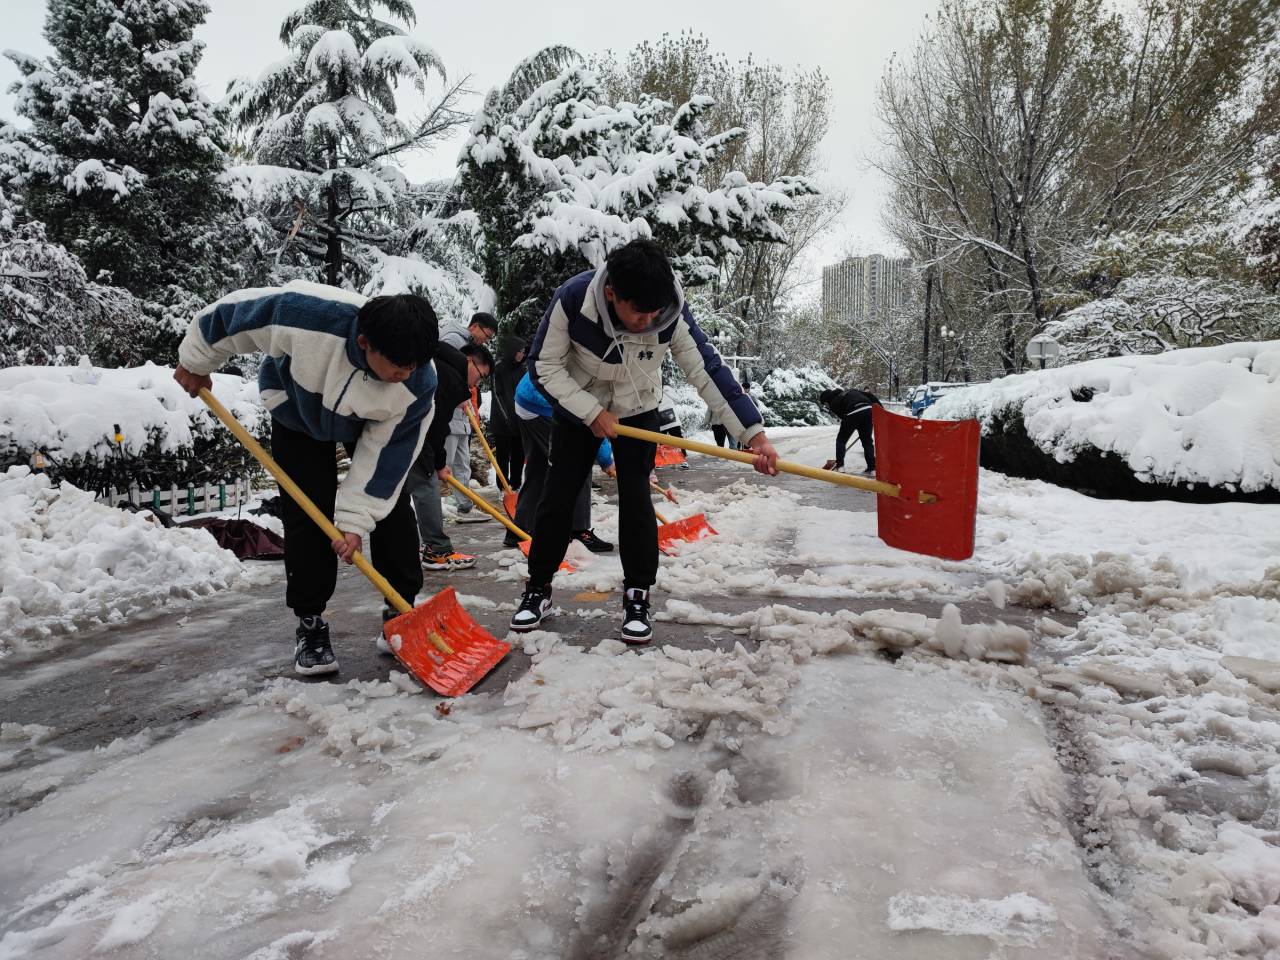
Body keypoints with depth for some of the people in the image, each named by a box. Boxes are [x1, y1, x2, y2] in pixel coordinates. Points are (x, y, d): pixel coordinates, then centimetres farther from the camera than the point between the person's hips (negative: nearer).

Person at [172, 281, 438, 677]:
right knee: (308, 515, -9)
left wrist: (356, 518, -25)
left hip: (372, 423, 2)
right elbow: (232, 312, -24)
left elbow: (386, 453, -25)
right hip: (298, 411, -1)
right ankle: (310, 624, 4)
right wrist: (196, 361, -7)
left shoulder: (418, 384, -36)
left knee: (390, 506, -5)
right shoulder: (307, 316, -44)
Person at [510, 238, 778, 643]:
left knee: (636, 498, -7)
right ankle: (538, 588, 16)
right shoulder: (573, 299, -33)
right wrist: (592, 412, -26)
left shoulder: (672, 312, -29)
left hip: (637, 410, 1)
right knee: (558, 496, 0)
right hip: (577, 406, 0)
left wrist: (754, 433, -33)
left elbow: (708, 371, -27)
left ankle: (637, 595, 6)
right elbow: (544, 367, -21)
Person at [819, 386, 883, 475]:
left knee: (841, 439, 15)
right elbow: (869, 395, 22)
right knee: (867, 440, 18)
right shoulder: (850, 391, 31)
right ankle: (872, 467, 15)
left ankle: (839, 465, 10)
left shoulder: (833, 403, 15)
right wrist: (880, 408, 20)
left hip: (852, 414, -5)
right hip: (868, 409, 5)